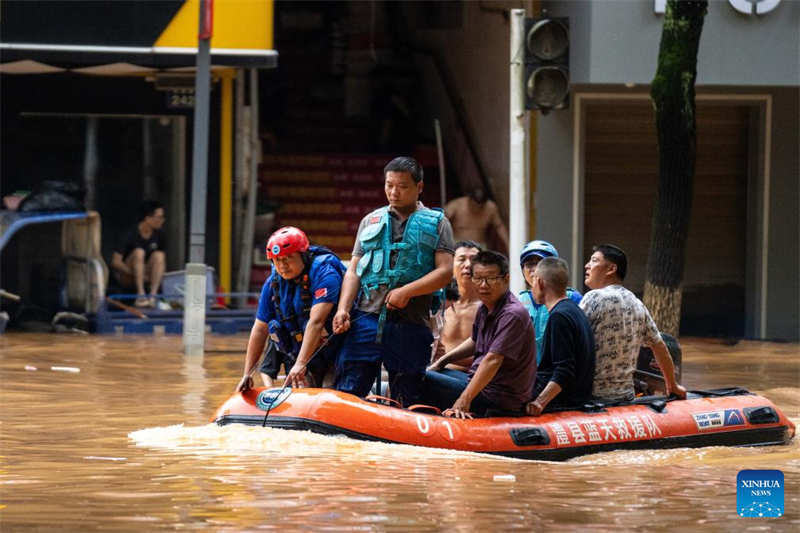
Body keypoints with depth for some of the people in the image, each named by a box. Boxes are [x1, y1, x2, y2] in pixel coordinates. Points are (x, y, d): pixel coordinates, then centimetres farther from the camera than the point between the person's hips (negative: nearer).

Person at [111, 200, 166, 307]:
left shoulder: (158, 236, -2)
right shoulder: (132, 235, -17)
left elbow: (162, 260, 5)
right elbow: (115, 262, -19)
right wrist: (134, 273, -27)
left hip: (146, 276, 4)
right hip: (126, 277, -4)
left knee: (158, 255, -21)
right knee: (138, 252, -30)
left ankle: (153, 295, -34)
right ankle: (140, 295, -40)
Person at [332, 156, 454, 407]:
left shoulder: (437, 223, 9)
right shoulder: (371, 221, 18)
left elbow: (445, 271, -1)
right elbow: (353, 270, 14)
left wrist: (407, 291, -14)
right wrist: (343, 309, -2)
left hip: (411, 326, -2)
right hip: (366, 318, 2)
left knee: (405, 404, 3)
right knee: (347, 392, -7)